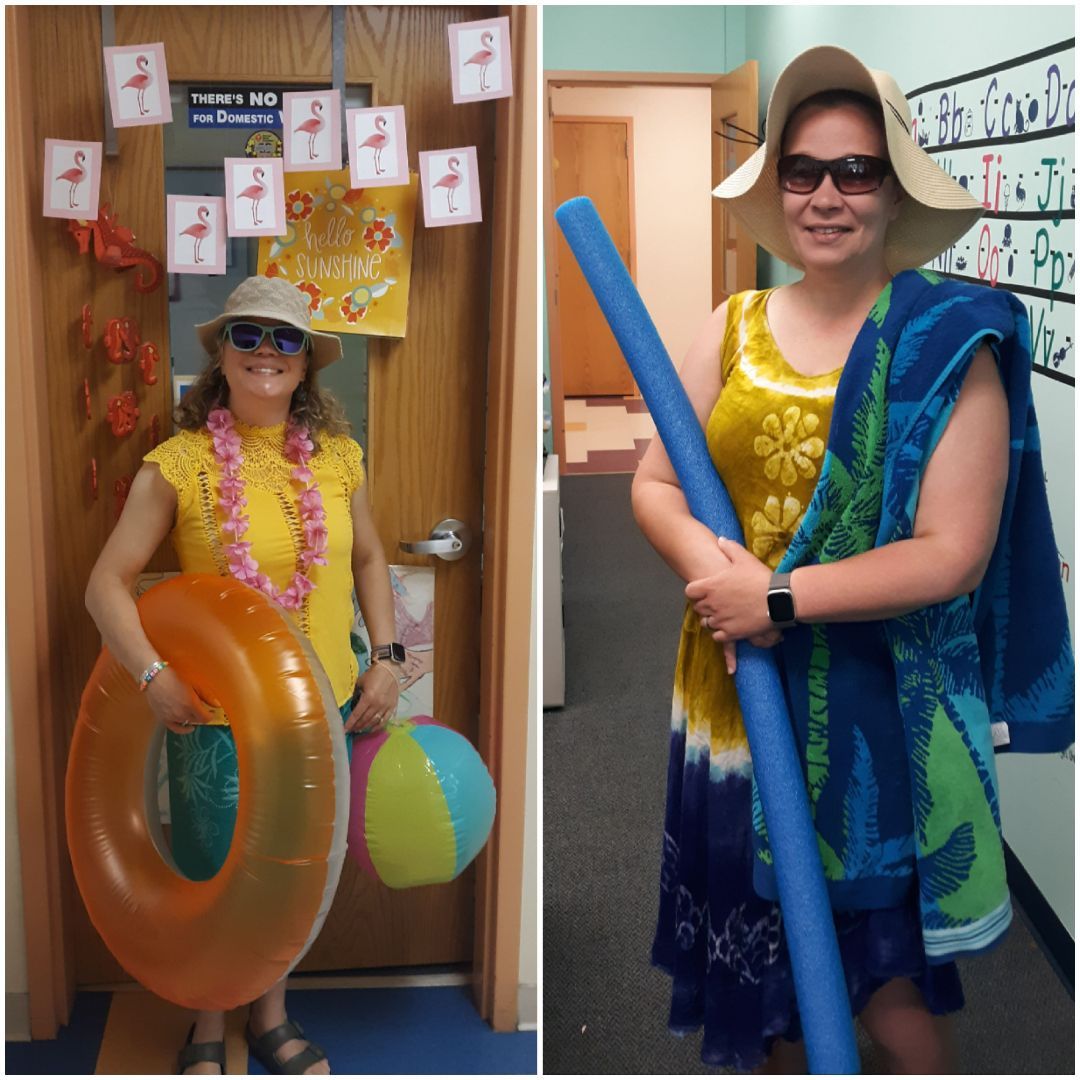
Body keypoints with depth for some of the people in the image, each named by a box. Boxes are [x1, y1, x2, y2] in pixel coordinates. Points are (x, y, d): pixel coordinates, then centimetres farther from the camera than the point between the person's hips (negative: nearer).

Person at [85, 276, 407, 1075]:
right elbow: (108, 582, -8)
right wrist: (154, 674, -20)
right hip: (217, 713, -3)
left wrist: (387, 657, 2)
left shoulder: (337, 457, 1)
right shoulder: (177, 464, -9)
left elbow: (368, 560, 13)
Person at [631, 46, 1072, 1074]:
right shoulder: (733, 329, 2)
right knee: (757, 954, 19)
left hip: (875, 713, -4)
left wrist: (780, 598, -19)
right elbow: (654, 484, 6)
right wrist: (711, 565, -14)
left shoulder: (946, 341, -11)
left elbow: (952, 555, -16)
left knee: (887, 981, 9)